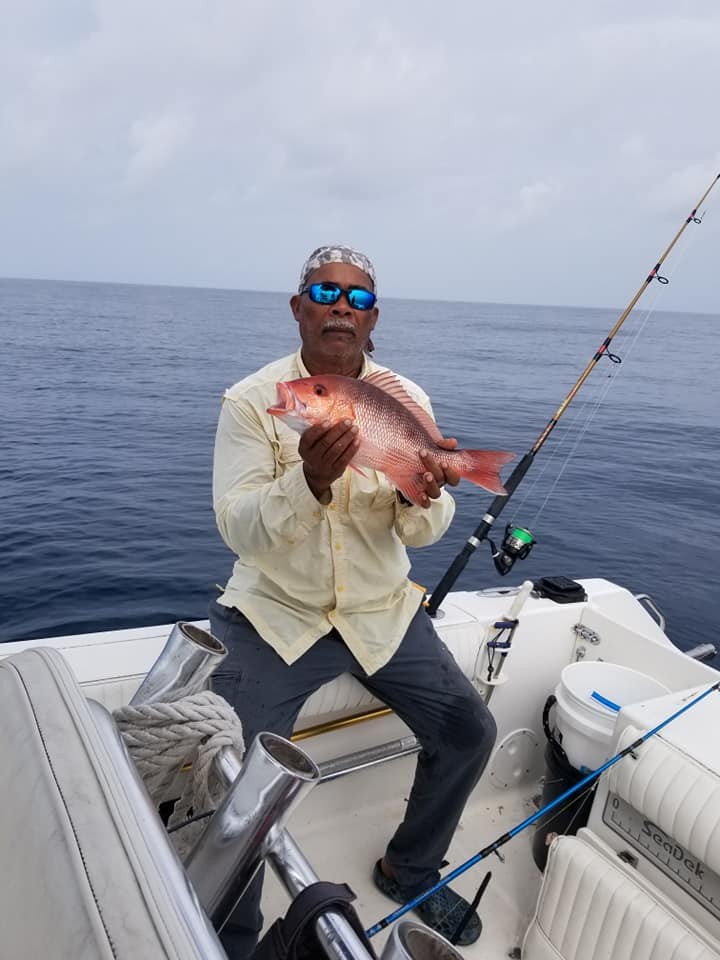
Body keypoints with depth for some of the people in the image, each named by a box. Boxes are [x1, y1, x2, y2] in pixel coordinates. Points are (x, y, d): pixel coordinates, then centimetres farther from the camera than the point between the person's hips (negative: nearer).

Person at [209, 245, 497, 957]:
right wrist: (310, 478, -35)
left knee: (469, 732, -3)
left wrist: (423, 499, -26)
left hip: (381, 611, 4)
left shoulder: (407, 401, 0)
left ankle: (409, 871, 28)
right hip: (274, 614, -3)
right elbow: (239, 531, -17)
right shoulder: (251, 401, -8)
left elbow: (423, 534, -2)